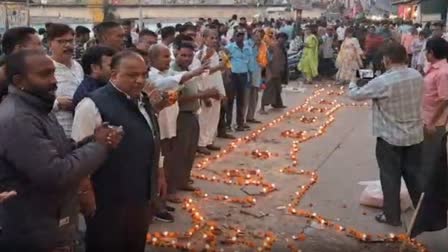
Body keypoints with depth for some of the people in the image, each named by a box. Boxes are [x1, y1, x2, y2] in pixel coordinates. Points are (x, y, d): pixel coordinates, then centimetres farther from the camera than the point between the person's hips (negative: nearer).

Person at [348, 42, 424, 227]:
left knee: (390, 177, 9)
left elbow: (355, 95, -11)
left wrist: (352, 84, 12)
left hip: (390, 137, -5)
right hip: (415, 135, 6)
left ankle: (392, 216, 19)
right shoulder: (417, 76, -3)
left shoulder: (382, 82, -22)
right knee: (414, 175, 18)